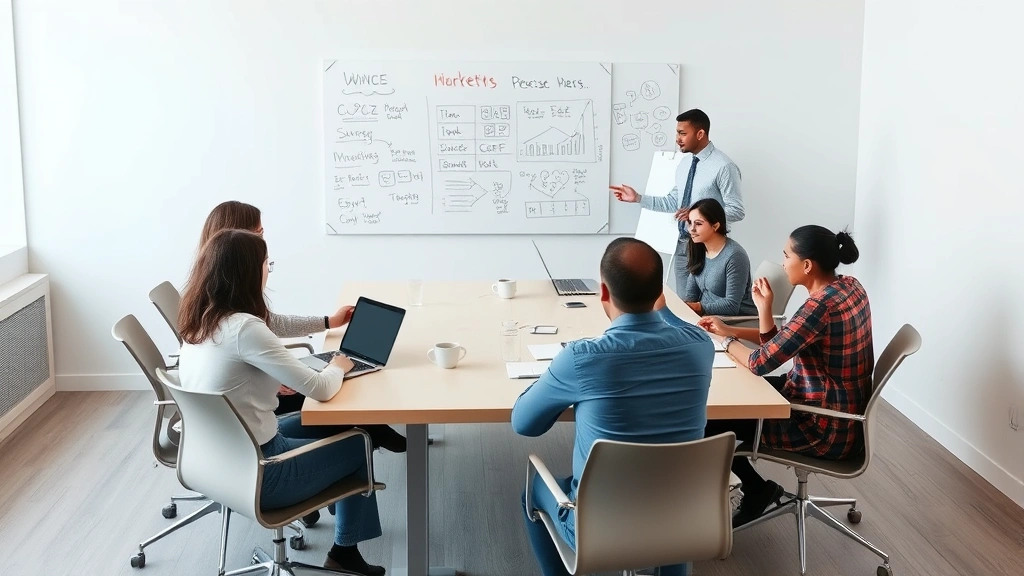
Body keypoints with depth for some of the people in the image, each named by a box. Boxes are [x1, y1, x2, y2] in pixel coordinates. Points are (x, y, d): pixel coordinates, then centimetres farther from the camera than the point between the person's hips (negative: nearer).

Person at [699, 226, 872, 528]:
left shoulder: (820, 306, -28)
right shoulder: (848, 286, 2)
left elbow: (761, 363, -23)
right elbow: (780, 343, 8)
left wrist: (727, 341, -4)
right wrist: (729, 329, -4)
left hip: (829, 429, -9)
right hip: (843, 414, 9)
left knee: (709, 421, 1)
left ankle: (757, 489, 20)